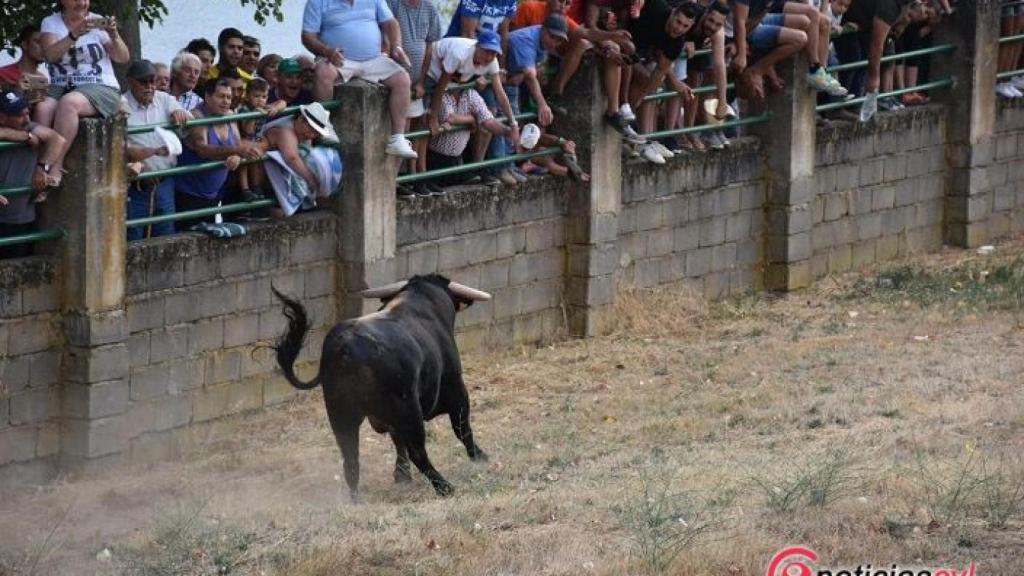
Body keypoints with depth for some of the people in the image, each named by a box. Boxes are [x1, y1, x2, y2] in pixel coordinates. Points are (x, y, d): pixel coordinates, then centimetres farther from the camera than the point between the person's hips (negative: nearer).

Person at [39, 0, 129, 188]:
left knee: (68, 103, -35)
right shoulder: (51, 23, 8)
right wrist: (74, 35, -25)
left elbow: (122, 58, 1)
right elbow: (50, 55, -10)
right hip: (61, 88, 2)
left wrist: (114, 36, -18)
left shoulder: (98, 22, 7)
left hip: (101, 89, -2)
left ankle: (55, 167, -34)